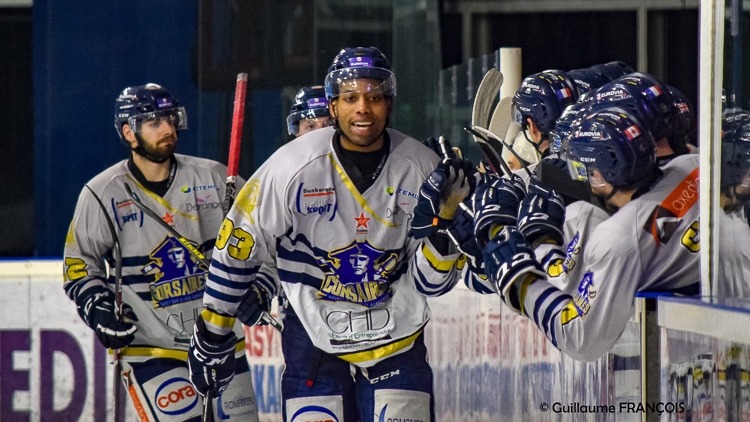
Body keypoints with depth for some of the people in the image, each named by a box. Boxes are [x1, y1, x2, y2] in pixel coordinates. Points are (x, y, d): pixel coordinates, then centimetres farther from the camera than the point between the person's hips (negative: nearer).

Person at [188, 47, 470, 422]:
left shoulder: (421, 169, -8)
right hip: (313, 341, -1)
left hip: (398, 340, 1)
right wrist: (211, 340, 3)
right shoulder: (292, 168, -14)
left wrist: (439, 221, -22)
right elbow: (235, 250, -2)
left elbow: (433, 282, -3)